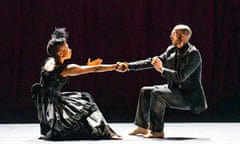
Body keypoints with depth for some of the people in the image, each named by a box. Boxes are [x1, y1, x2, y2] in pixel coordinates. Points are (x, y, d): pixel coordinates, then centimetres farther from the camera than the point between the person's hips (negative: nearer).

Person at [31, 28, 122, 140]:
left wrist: (88, 66, 16)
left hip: (44, 105, 8)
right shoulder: (66, 69, -16)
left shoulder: (49, 62, 4)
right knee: (88, 108, 6)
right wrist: (116, 66, -3)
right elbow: (95, 69, -11)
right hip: (53, 107, -7)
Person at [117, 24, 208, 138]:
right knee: (145, 91, 10)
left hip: (189, 96, -9)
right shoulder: (171, 50, 5)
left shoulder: (193, 54, -20)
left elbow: (180, 76, -28)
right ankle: (142, 127, 18)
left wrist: (161, 69, -23)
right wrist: (128, 66, 2)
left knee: (157, 93, -28)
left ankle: (157, 131, -18)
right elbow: (151, 62, 7)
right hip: (175, 89, 9)